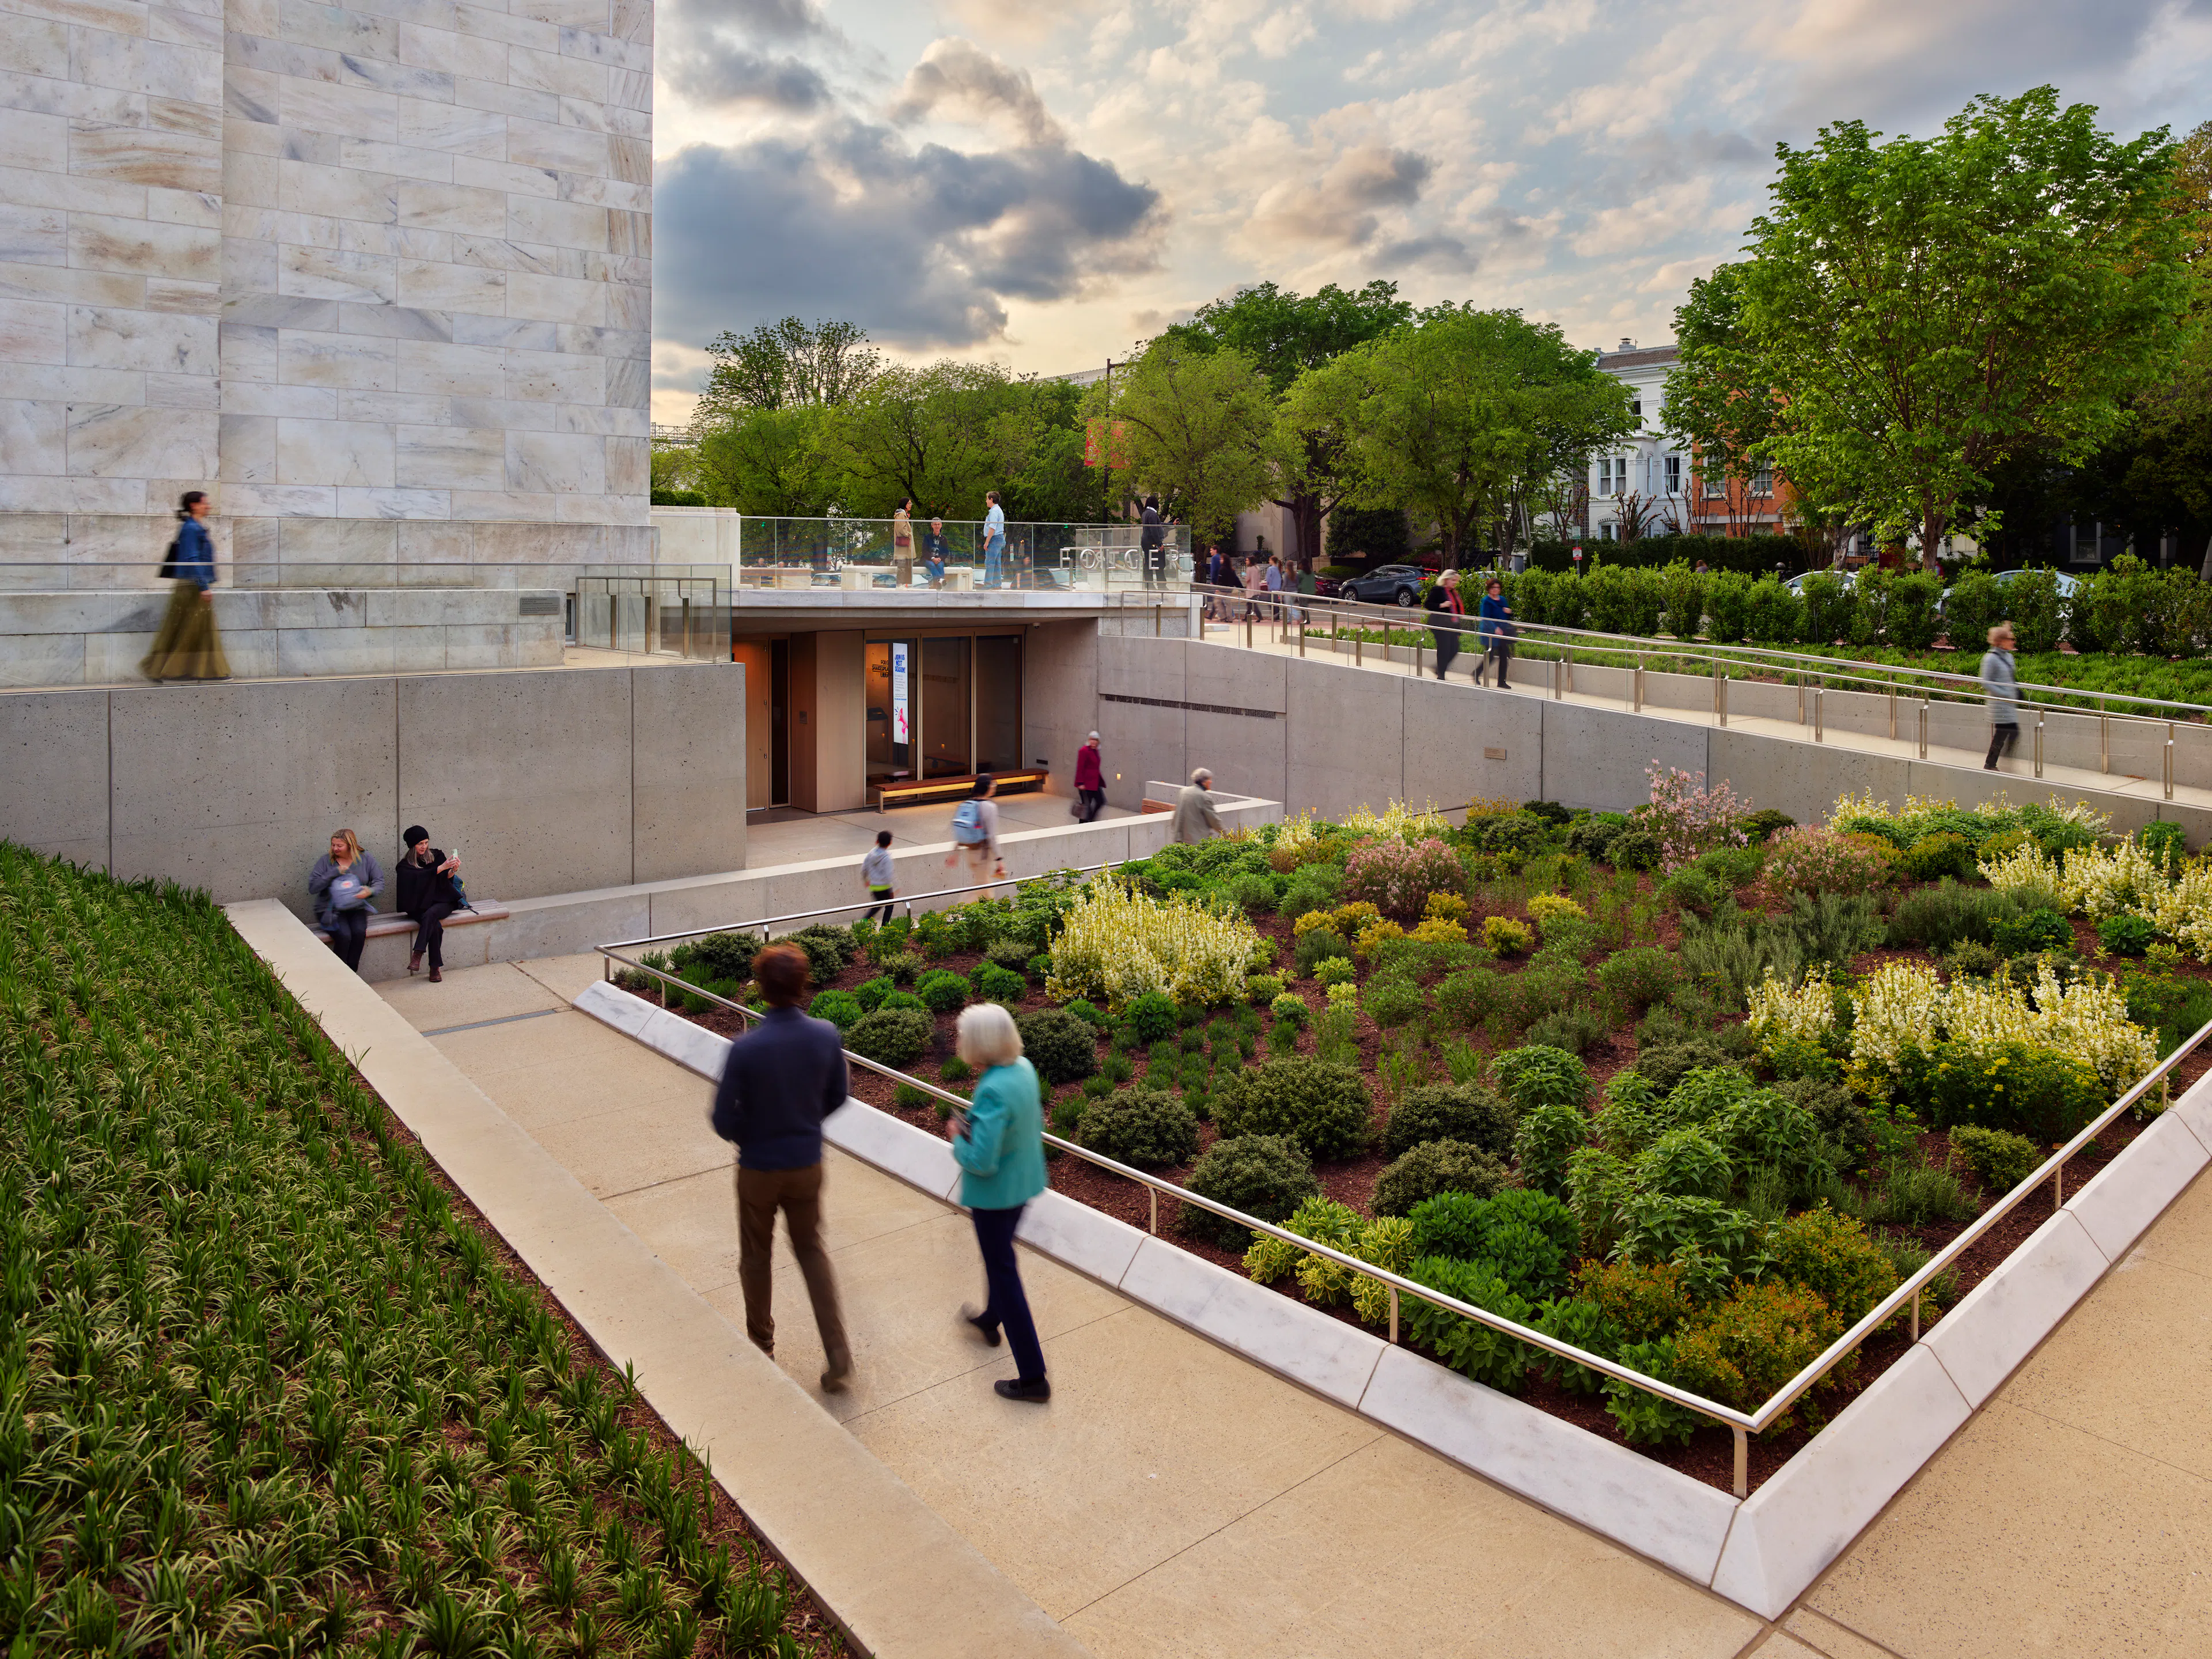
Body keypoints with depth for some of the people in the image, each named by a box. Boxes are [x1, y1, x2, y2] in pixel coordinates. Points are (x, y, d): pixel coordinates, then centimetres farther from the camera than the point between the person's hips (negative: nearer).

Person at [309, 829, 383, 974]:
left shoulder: (365, 860, 6)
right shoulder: (326, 861, 1)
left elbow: (379, 881, 5)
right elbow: (312, 888, -7)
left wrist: (370, 891, -18)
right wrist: (334, 872, -15)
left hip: (356, 909, 2)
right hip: (331, 911, -2)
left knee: (359, 932, -30)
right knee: (344, 935, -30)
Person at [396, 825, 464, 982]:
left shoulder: (437, 855, 8)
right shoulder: (405, 865, 4)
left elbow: (446, 878, -5)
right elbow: (422, 875, -17)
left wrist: (453, 870, -27)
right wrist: (442, 867, -29)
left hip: (442, 901, 1)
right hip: (420, 907, -1)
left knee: (430, 914, -34)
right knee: (435, 925, -30)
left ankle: (418, 954, -38)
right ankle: (435, 967, -30)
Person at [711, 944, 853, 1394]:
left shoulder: (746, 1048, -25)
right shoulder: (826, 1036, -15)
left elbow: (724, 1120, -18)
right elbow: (838, 1095, 0)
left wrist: (750, 1137, 4)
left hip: (759, 1168, -3)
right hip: (807, 1164, 3)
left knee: (756, 1256, 20)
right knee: (811, 1248, 21)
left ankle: (761, 1344, 38)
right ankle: (836, 1349, 12)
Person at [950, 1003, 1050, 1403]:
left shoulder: (993, 1092, -32)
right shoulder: (1024, 1069, -6)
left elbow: (981, 1162, -31)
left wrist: (959, 1141, -11)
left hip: (994, 1193, -9)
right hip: (1024, 1183, 9)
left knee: (1004, 1274, 5)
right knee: (1002, 1254, 31)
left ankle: (1033, 1379, 14)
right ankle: (991, 1319, 57)